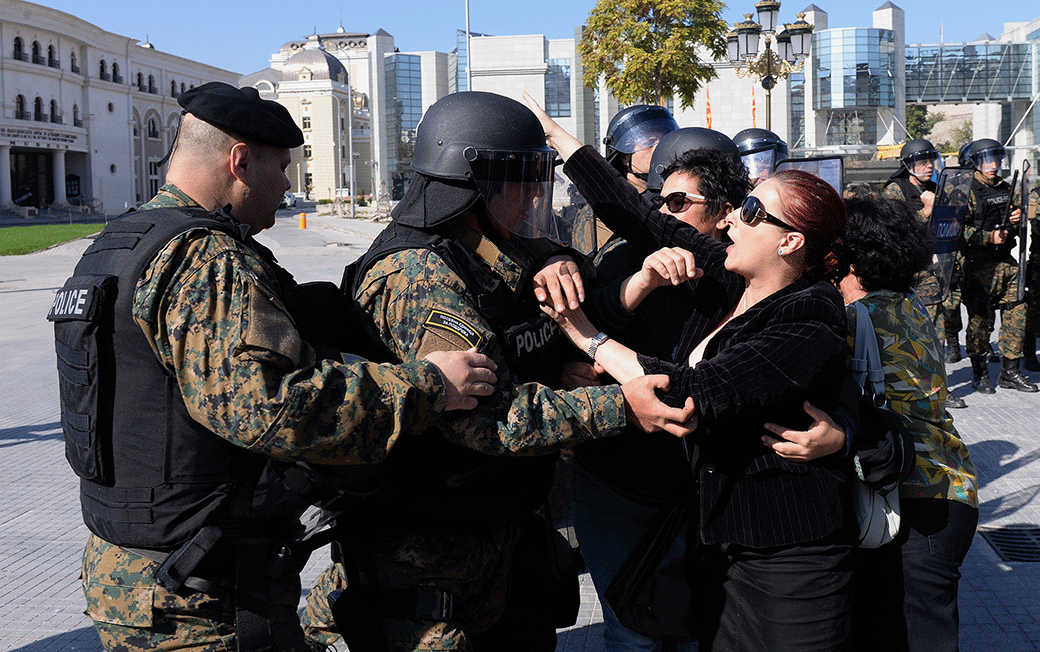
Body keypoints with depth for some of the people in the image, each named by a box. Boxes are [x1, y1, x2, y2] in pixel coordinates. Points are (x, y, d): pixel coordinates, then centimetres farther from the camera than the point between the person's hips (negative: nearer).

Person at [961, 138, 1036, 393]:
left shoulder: (1005, 188, 15)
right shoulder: (968, 191, -7)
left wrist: (1017, 218, 5)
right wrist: (989, 237, -19)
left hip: (1007, 262, 7)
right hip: (980, 265, -7)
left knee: (1016, 315, 6)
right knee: (981, 320, -1)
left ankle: (1009, 372, 18)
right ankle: (980, 373, 12)